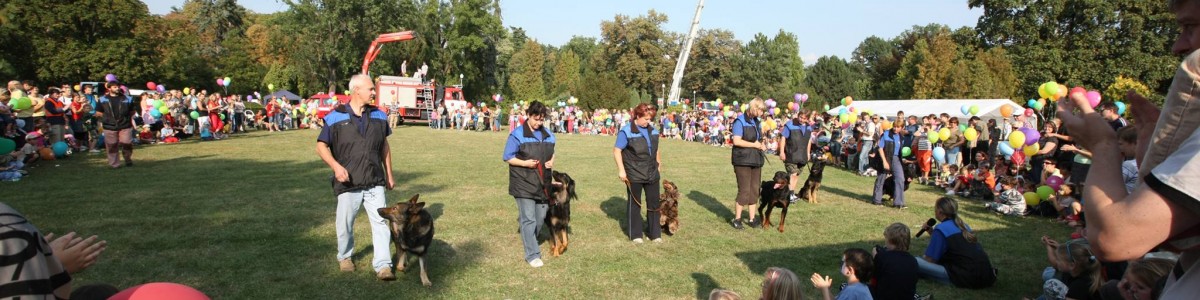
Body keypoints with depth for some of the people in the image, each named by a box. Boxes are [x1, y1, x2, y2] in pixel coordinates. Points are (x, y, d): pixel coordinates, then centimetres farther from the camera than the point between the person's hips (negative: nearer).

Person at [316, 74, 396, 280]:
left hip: (375, 182, 2)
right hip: (347, 183, -2)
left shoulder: (378, 116, 6)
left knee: (380, 221, -4)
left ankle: (383, 266, -2)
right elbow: (321, 146, -2)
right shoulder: (336, 117, -5)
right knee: (345, 224, 12)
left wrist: (389, 174, 15)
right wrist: (336, 166, -18)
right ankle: (344, 257, 37)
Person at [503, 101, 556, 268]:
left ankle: (529, 241, 39)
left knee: (541, 217, 14)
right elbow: (508, 158, -8)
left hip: (542, 183, 6)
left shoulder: (548, 135, 8)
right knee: (528, 219, -6)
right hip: (524, 183, -6)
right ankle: (532, 254, 1)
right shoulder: (517, 135, -9)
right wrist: (525, 163, -22)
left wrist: (551, 161, -2)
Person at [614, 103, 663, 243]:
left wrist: (659, 163, 18)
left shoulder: (652, 130, 6)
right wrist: (621, 170, -17)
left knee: (654, 203, 10)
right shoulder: (626, 131, -13)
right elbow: (616, 151, -13)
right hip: (634, 175, -5)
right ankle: (635, 234, 19)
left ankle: (654, 233, 23)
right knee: (635, 204, 8)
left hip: (652, 173, 6)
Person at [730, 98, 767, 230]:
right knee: (744, 190, -7)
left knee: (754, 190, 8)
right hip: (743, 161, -8)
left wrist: (762, 145, 6)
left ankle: (752, 219, 16)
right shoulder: (740, 121, -10)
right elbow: (736, 141, -19)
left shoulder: (757, 121, 15)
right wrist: (754, 145, -14)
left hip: (756, 160, 8)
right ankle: (737, 219, 6)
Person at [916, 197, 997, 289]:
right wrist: (932, 233, 18)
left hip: (967, 279, -8)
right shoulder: (962, 225, 17)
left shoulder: (941, 229, -7)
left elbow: (930, 260, -8)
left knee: (915, 263, -17)